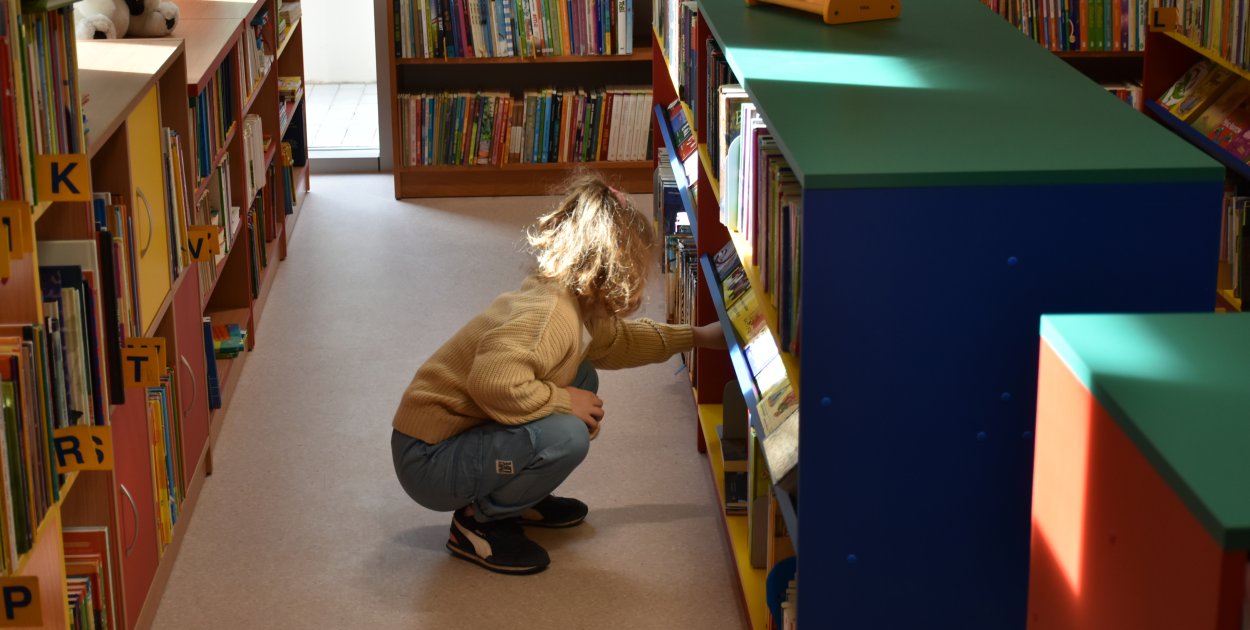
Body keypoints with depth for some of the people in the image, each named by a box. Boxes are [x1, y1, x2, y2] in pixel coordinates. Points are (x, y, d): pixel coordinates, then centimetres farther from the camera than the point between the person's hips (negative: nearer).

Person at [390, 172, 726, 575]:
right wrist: (562, 400, -24)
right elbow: (493, 380, -40)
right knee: (567, 435, -28)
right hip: (428, 462, -10)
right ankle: (477, 522, -6)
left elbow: (617, 340, 28)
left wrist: (696, 337, 29)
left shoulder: (578, 307, 7)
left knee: (582, 378, 10)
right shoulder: (549, 315, -26)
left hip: (463, 432, 10)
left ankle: (515, 500, 17)